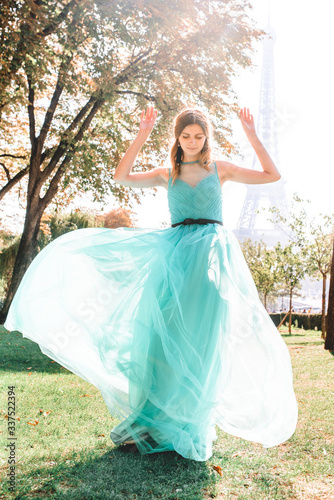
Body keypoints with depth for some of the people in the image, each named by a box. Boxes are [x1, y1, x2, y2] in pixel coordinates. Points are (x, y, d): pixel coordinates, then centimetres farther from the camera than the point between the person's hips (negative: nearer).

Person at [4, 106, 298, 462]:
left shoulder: (220, 169, 13)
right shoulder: (166, 175, 16)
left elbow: (272, 176, 10)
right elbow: (121, 176, 4)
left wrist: (251, 135, 3)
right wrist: (143, 134, 1)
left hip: (212, 253, -1)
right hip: (175, 252, 2)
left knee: (201, 337, -4)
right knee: (165, 334, -5)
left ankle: (187, 426, 8)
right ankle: (153, 421, 6)